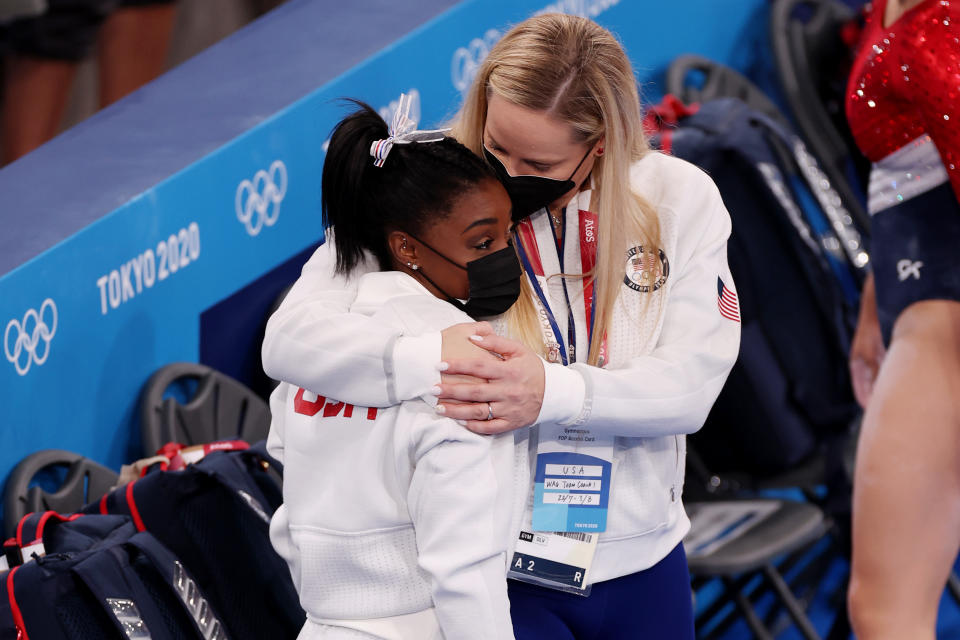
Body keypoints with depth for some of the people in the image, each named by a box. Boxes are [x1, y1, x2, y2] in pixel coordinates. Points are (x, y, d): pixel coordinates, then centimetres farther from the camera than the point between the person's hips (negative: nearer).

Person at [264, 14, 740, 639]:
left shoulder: (678, 198, -5)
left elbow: (691, 384, -11)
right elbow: (290, 338, -19)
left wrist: (552, 393, -29)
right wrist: (427, 358, -37)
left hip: (643, 566, 3)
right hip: (498, 571, -3)